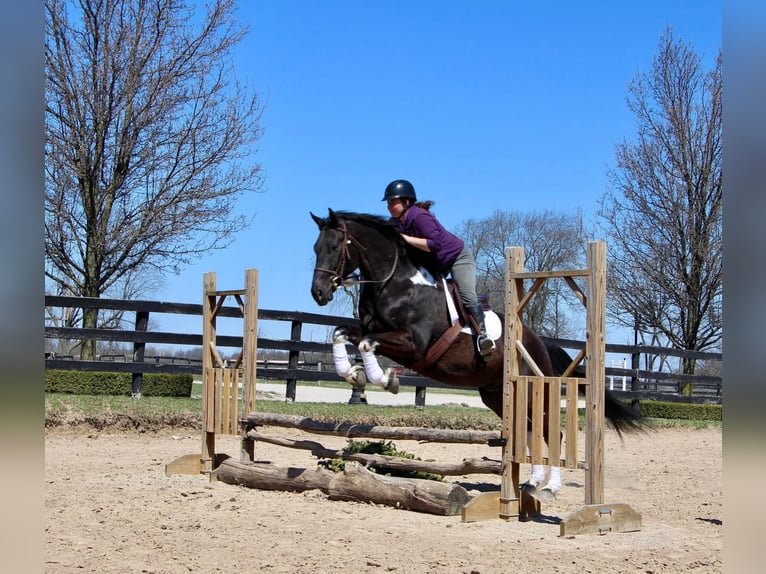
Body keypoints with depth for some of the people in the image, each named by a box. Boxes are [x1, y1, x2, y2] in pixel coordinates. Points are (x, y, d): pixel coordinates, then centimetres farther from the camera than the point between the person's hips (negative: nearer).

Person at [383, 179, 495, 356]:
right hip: (432, 263, 9)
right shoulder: (396, 222, -6)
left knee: (468, 296, -21)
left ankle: (483, 334, -14)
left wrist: (406, 238, -38)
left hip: (457, 255, -9)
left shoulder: (419, 216, -31)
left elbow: (435, 244, -39)